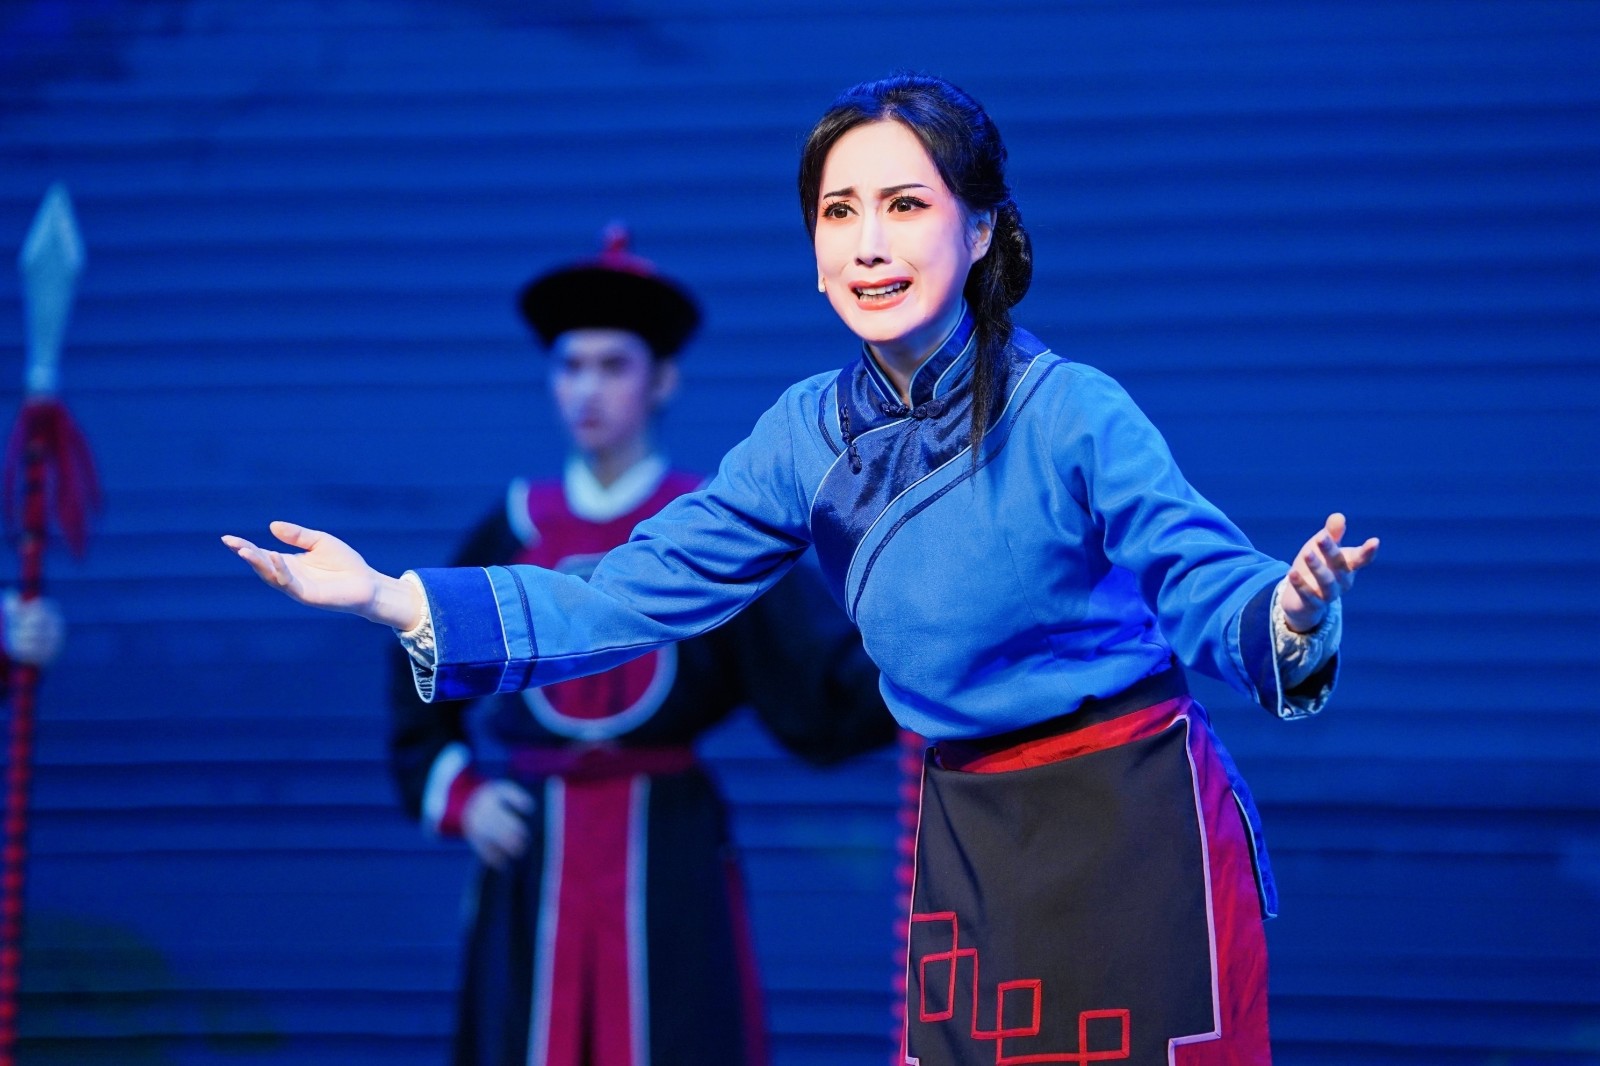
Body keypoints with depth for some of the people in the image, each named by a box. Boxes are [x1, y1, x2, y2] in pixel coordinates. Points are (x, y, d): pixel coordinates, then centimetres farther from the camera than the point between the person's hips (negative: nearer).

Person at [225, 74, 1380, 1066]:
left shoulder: (1075, 415, -18)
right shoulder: (812, 435, -1)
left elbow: (1208, 590, -22)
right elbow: (633, 595, 2)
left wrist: (1288, 616, -47)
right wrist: (391, 598, -5)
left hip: (1133, 833, -5)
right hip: (966, 836, 5)